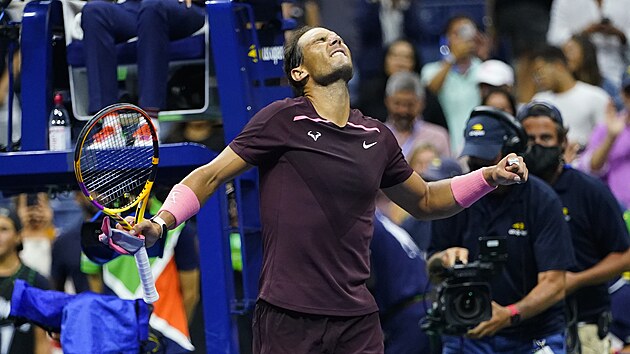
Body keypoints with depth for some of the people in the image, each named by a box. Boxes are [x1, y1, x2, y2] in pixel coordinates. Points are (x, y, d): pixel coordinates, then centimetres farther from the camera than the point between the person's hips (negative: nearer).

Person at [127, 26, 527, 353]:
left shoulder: (377, 138, 12)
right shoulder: (281, 120, -2)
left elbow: (424, 200, 28)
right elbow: (210, 176, 1)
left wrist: (490, 176, 16)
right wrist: (163, 219, -15)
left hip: (358, 319, 4)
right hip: (287, 315, -4)